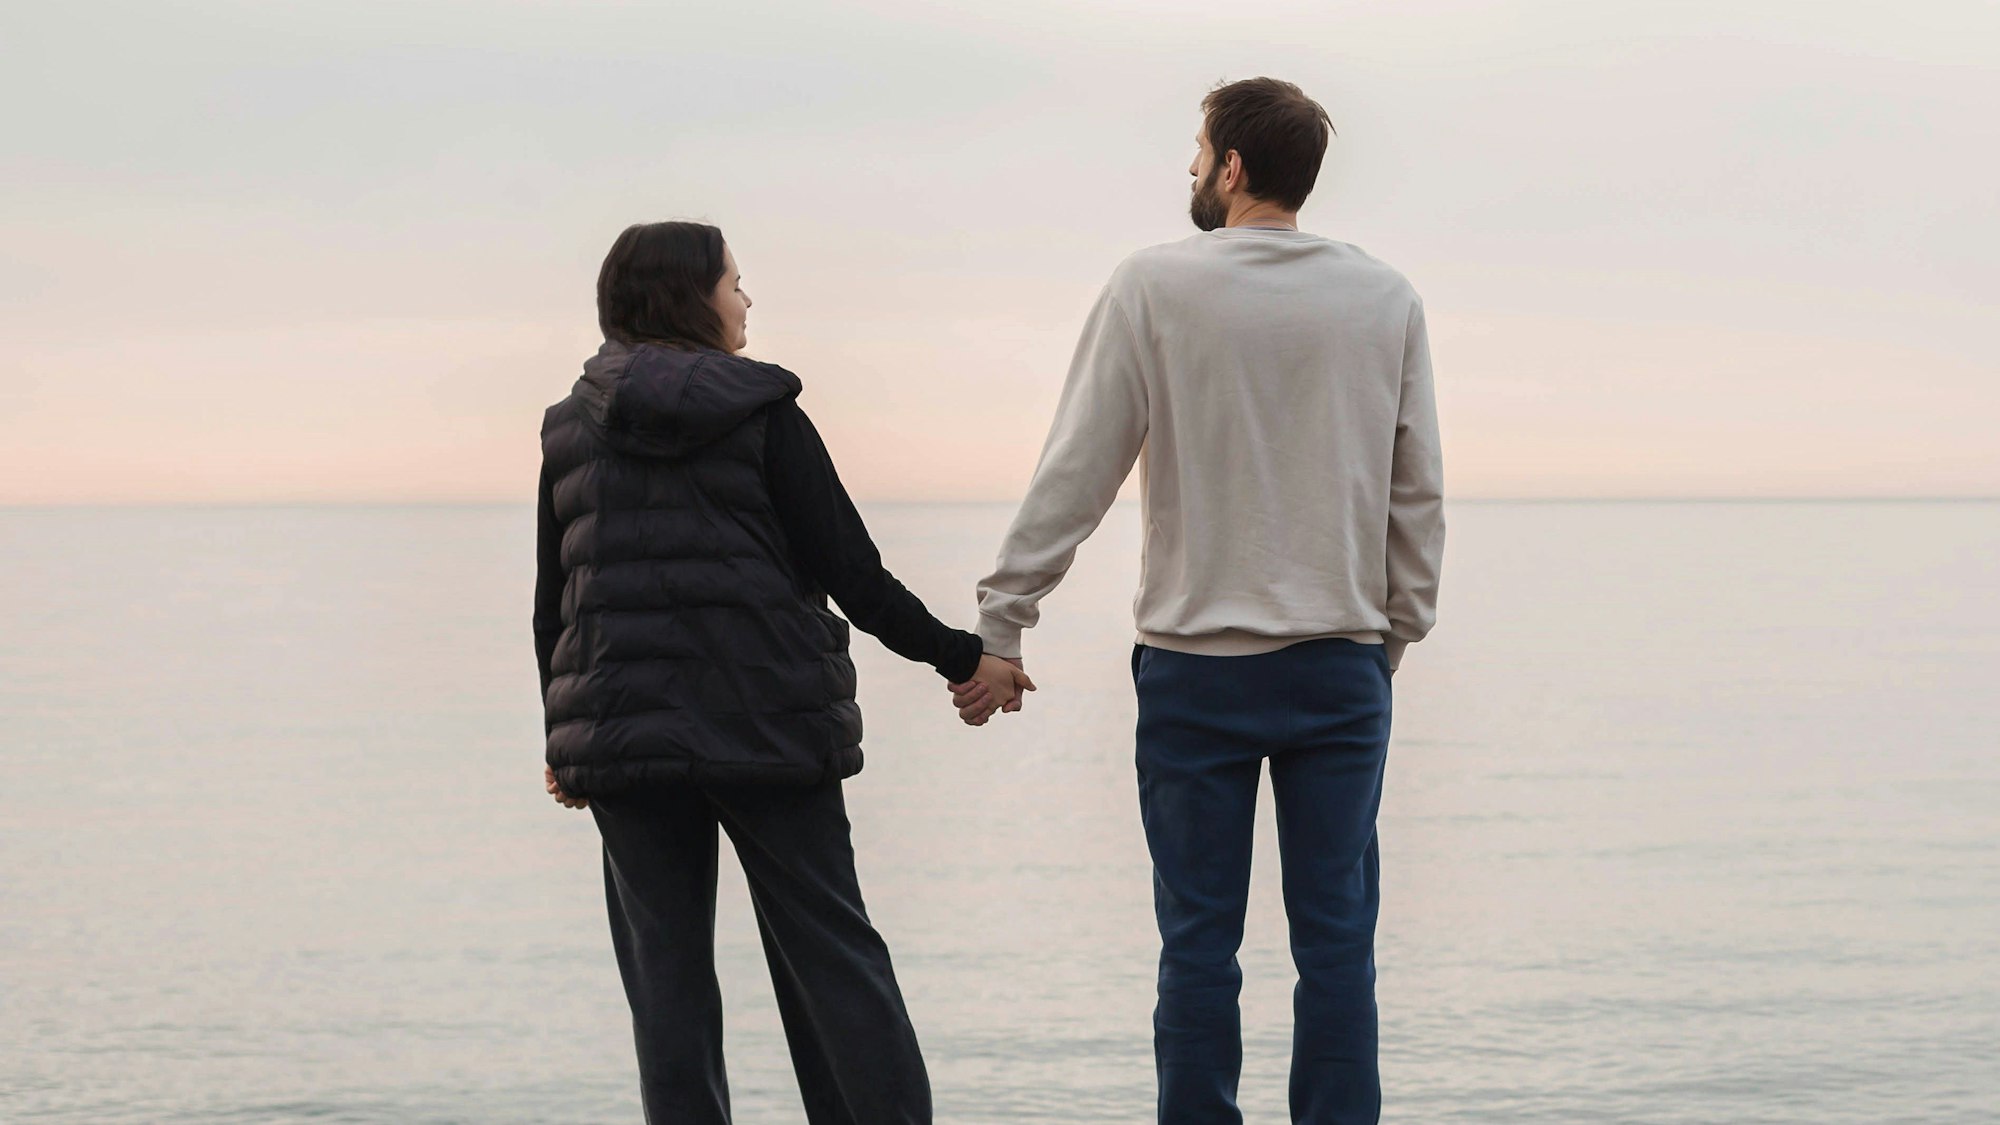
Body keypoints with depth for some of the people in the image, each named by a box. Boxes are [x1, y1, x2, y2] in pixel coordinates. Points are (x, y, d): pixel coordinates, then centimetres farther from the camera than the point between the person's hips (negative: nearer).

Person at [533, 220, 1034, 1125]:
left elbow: (552, 606, 9)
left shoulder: (569, 429, 7)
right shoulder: (762, 414, -4)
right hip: (768, 726, -2)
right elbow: (851, 575, -6)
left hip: (623, 734, 3)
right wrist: (963, 658, 3)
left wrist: (565, 739, 18)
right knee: (830, 951, 5)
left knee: (667, 974, 6)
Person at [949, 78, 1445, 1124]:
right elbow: (1418, 496, 8)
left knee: (1199, 941, 4)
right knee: (1336, 936, 5)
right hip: (1343, 664, 2)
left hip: (1195, 665, -2)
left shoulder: (1153, 287, -5)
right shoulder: (1386, 299, 5)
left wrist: (998, 625, 0)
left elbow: (1074, 475, -5)